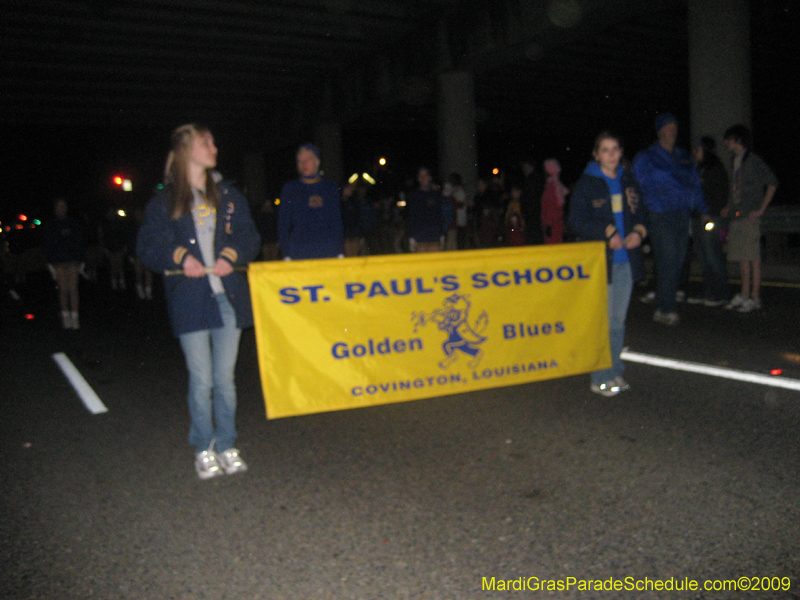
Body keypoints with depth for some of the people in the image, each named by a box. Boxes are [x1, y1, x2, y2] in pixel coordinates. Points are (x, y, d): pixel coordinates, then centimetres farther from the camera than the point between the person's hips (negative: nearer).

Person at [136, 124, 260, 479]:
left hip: (229, 298, 3)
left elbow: (249, 237, 11)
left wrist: (231, 255, -8)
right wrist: (179, 256, -16)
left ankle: (226, 447, 21)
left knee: (225, 379, 8)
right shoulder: (164, 201, 5)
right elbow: (148, 246, 1)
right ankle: (203, 450, 18)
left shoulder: (228, 195, 15)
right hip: (190, 301, -2)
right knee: (201, 381, 1)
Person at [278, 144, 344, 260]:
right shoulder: (290, 189, 9)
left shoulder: (331, 188, 12)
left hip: (328, 250, 1)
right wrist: (286, 255, -2)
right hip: (299, 253, -1)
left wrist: (340, 253, 3)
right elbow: (283, 225, 7)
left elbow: (337, 223, 11)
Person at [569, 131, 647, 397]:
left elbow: (640, 213, 18)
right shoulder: (586, 183, -3)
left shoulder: (628, 181, 13)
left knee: (618, 320, 12)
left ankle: (615, 372, 22)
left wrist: (638, 232, -4)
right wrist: (608, 234, -16)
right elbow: (577, 220, -8)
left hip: (626, 259, 5)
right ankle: (600, 378, 5)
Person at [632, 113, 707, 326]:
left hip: (682, 215, 6)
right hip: (661, 217, -5)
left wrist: (702, 210, 16)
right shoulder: (646, 157, 5)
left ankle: (666, 307, 11)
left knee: (677, 263, 3)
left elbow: (695, 184, 24)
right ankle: (664, 310, -9)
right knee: (667, 262, -14)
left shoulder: (684, 157, 20)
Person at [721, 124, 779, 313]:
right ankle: (744, 295, 13)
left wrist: (761, 209, -12)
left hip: (750, 217, -8)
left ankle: (755, 297, -2)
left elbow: (772, 182, -10)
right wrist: (730, 208, 17)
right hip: (736, 216, 8)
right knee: (741, 258, 8)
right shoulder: (735, 161, 18)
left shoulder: (753, 160, -7)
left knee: (753, 258, -6)